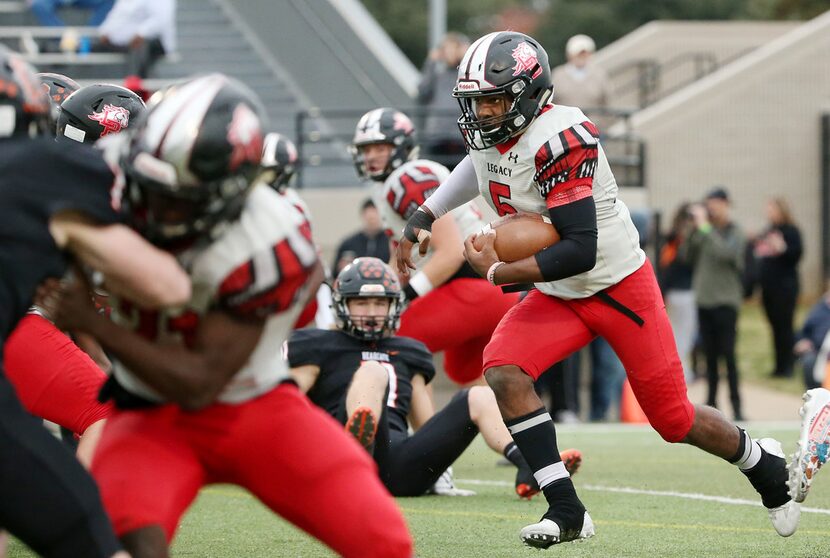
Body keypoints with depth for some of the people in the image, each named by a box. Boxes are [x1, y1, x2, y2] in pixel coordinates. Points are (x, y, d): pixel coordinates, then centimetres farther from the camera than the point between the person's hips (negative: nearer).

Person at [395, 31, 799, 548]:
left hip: (619, 286, -7)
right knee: (503, 370, -19)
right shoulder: (485, 133, -4)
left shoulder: (558, 140, -29)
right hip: (559, 295, 7)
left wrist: (498, 272, -24)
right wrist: (422, 217, 18)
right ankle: (566, 510, -14)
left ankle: (763, 463, 34)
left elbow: (580, 252, -32)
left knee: (673, 419, 2)